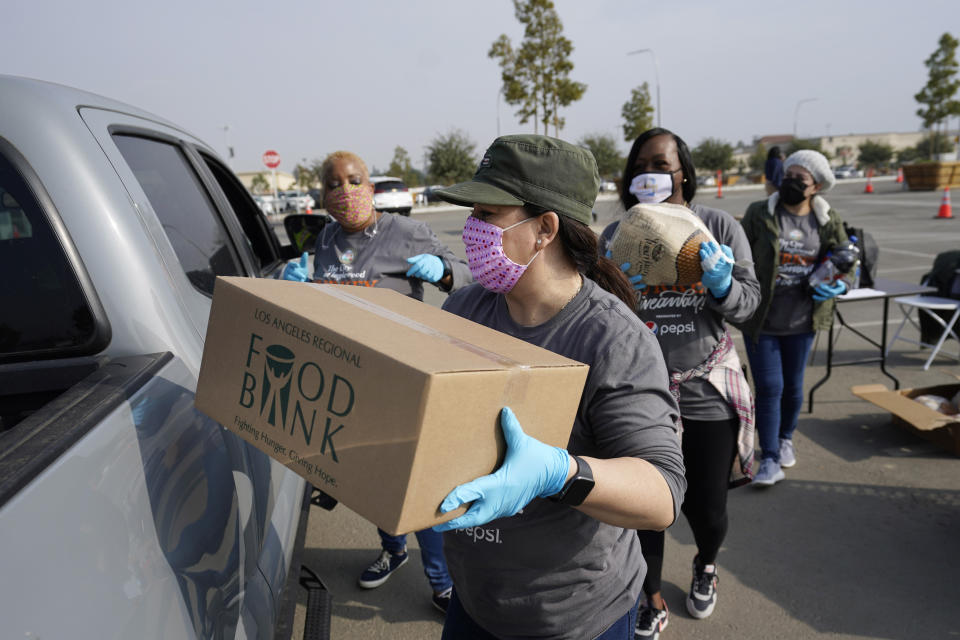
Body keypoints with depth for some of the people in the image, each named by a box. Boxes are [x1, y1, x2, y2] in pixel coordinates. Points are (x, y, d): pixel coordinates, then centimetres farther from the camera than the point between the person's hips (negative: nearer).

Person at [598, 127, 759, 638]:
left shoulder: (719, 226, 1)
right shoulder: (616, 235, 2)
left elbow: (750, 301, 1)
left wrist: (722, 287, -21)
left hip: (707, 389, 0)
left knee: (706, 505, 11)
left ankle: (706, 564, 47)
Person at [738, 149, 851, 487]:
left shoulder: (829, 221, 2)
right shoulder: (759, 214, -6)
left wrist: (838, 286, -12)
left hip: (802, 321, 3)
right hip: (761, 319, -3)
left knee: (793, 386, 17)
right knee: (769, 388, -3)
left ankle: (785, 438, 42)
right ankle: (770, 461, 5)